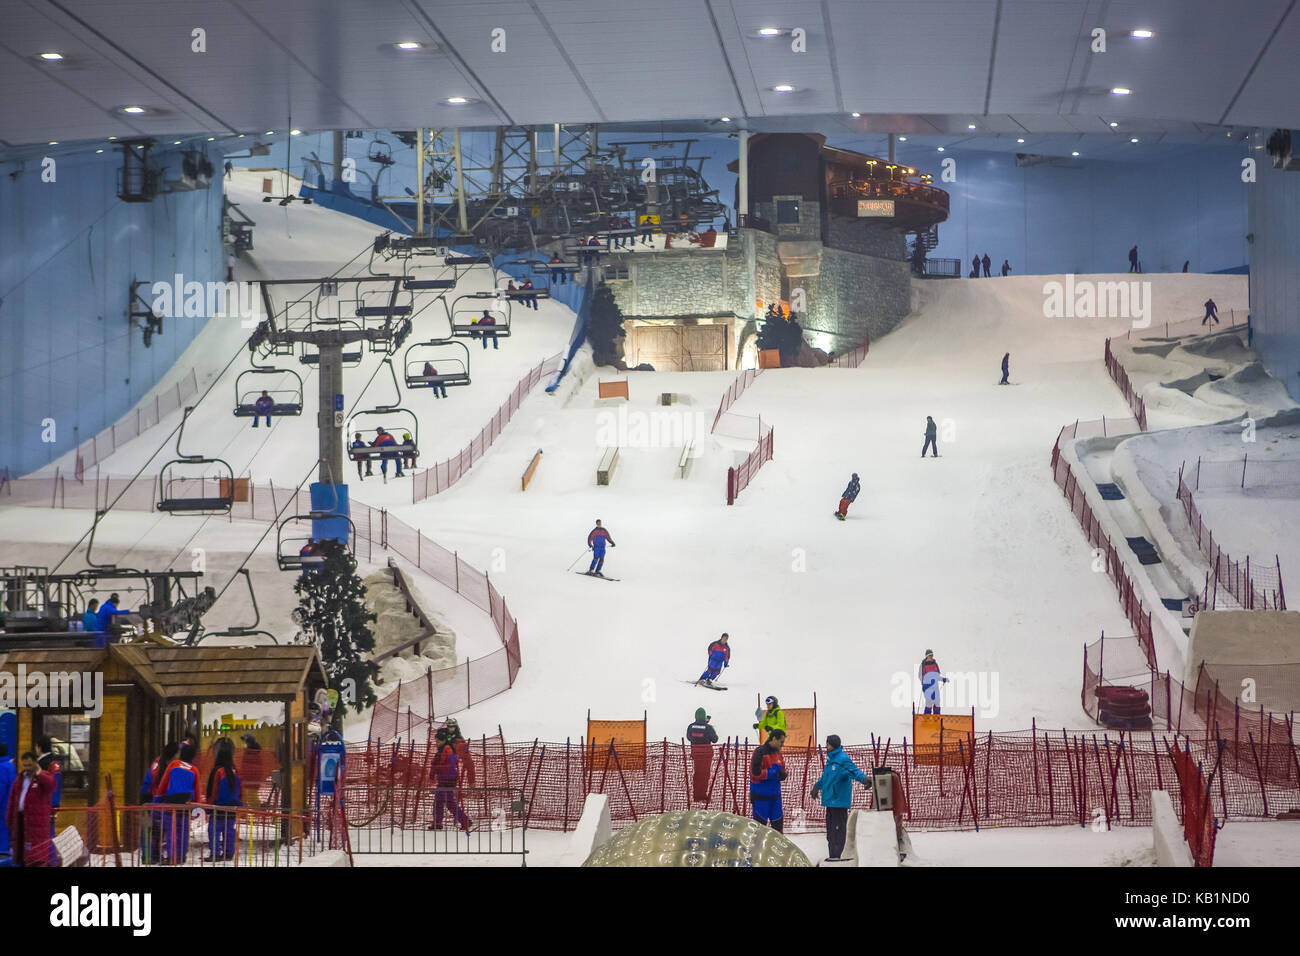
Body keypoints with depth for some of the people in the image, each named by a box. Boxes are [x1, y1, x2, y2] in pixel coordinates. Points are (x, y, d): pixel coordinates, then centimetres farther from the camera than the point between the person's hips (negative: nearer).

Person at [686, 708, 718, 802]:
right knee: (705, 773, 6)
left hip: (695, 752, 3)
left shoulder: (691, 726, -6)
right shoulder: (708, 727, -15)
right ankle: (703, 794, 5)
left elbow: (689, 738, 9)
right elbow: (715, 740, -5)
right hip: (707, 752, -3)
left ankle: (696, 795, 15)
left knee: (696, 774, 13)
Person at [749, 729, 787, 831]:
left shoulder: (777, 752, 11)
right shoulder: (760, 751, -13)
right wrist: (774, 773, -18)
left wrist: (782, 774, -4)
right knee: (760, 823, -3)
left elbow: (781, 769, 20)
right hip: (761, 795, -7)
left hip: (775, 795, 7)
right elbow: (756, 772, -21)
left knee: (778, 823, 10)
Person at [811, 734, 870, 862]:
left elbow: (854, 771, -25)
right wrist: (817, 785, 41)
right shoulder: (830, 759, 16)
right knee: (830, 827, 12)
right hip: (830, 799, 9)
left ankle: (836, 854, -3)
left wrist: (864, 779, -43)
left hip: (839, 800, -9)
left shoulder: (843, 759, -13)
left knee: (839, 827, -5)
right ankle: (833, 854, 17)